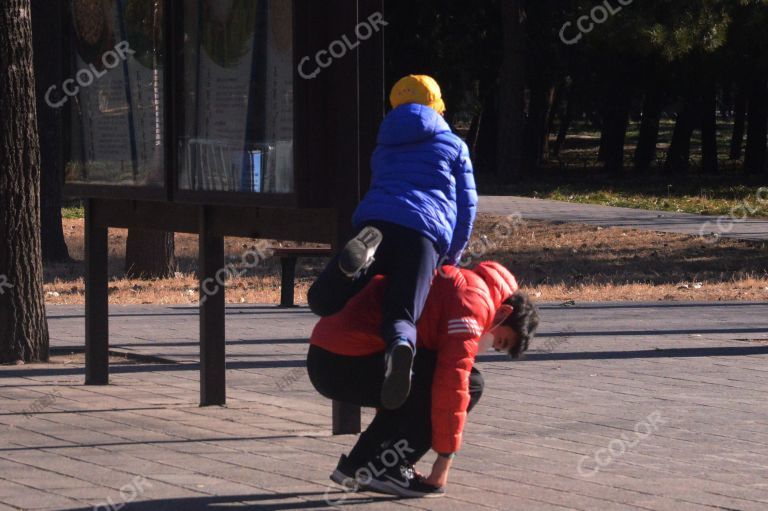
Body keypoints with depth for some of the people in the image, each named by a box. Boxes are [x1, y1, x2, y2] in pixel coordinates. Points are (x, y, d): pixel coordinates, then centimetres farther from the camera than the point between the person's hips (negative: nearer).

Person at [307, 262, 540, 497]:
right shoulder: (476, 303, -6)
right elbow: (452, 383, -12)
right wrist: (445, 458, -5)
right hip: (350, 361, -10)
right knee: (468, 383, -5)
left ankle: (360, 464, 18)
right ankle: (380, 469, -3)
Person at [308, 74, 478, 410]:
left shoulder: (382, 151, 36)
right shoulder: (454, 146, 26)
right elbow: (466, 207, 23)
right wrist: (452, 258, 35)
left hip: (376, 220, 2)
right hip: (425, 232, -2)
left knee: (323, 300, -5)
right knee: (402, 315, -16)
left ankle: (364, 250, -34)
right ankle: (400, 346, -55)